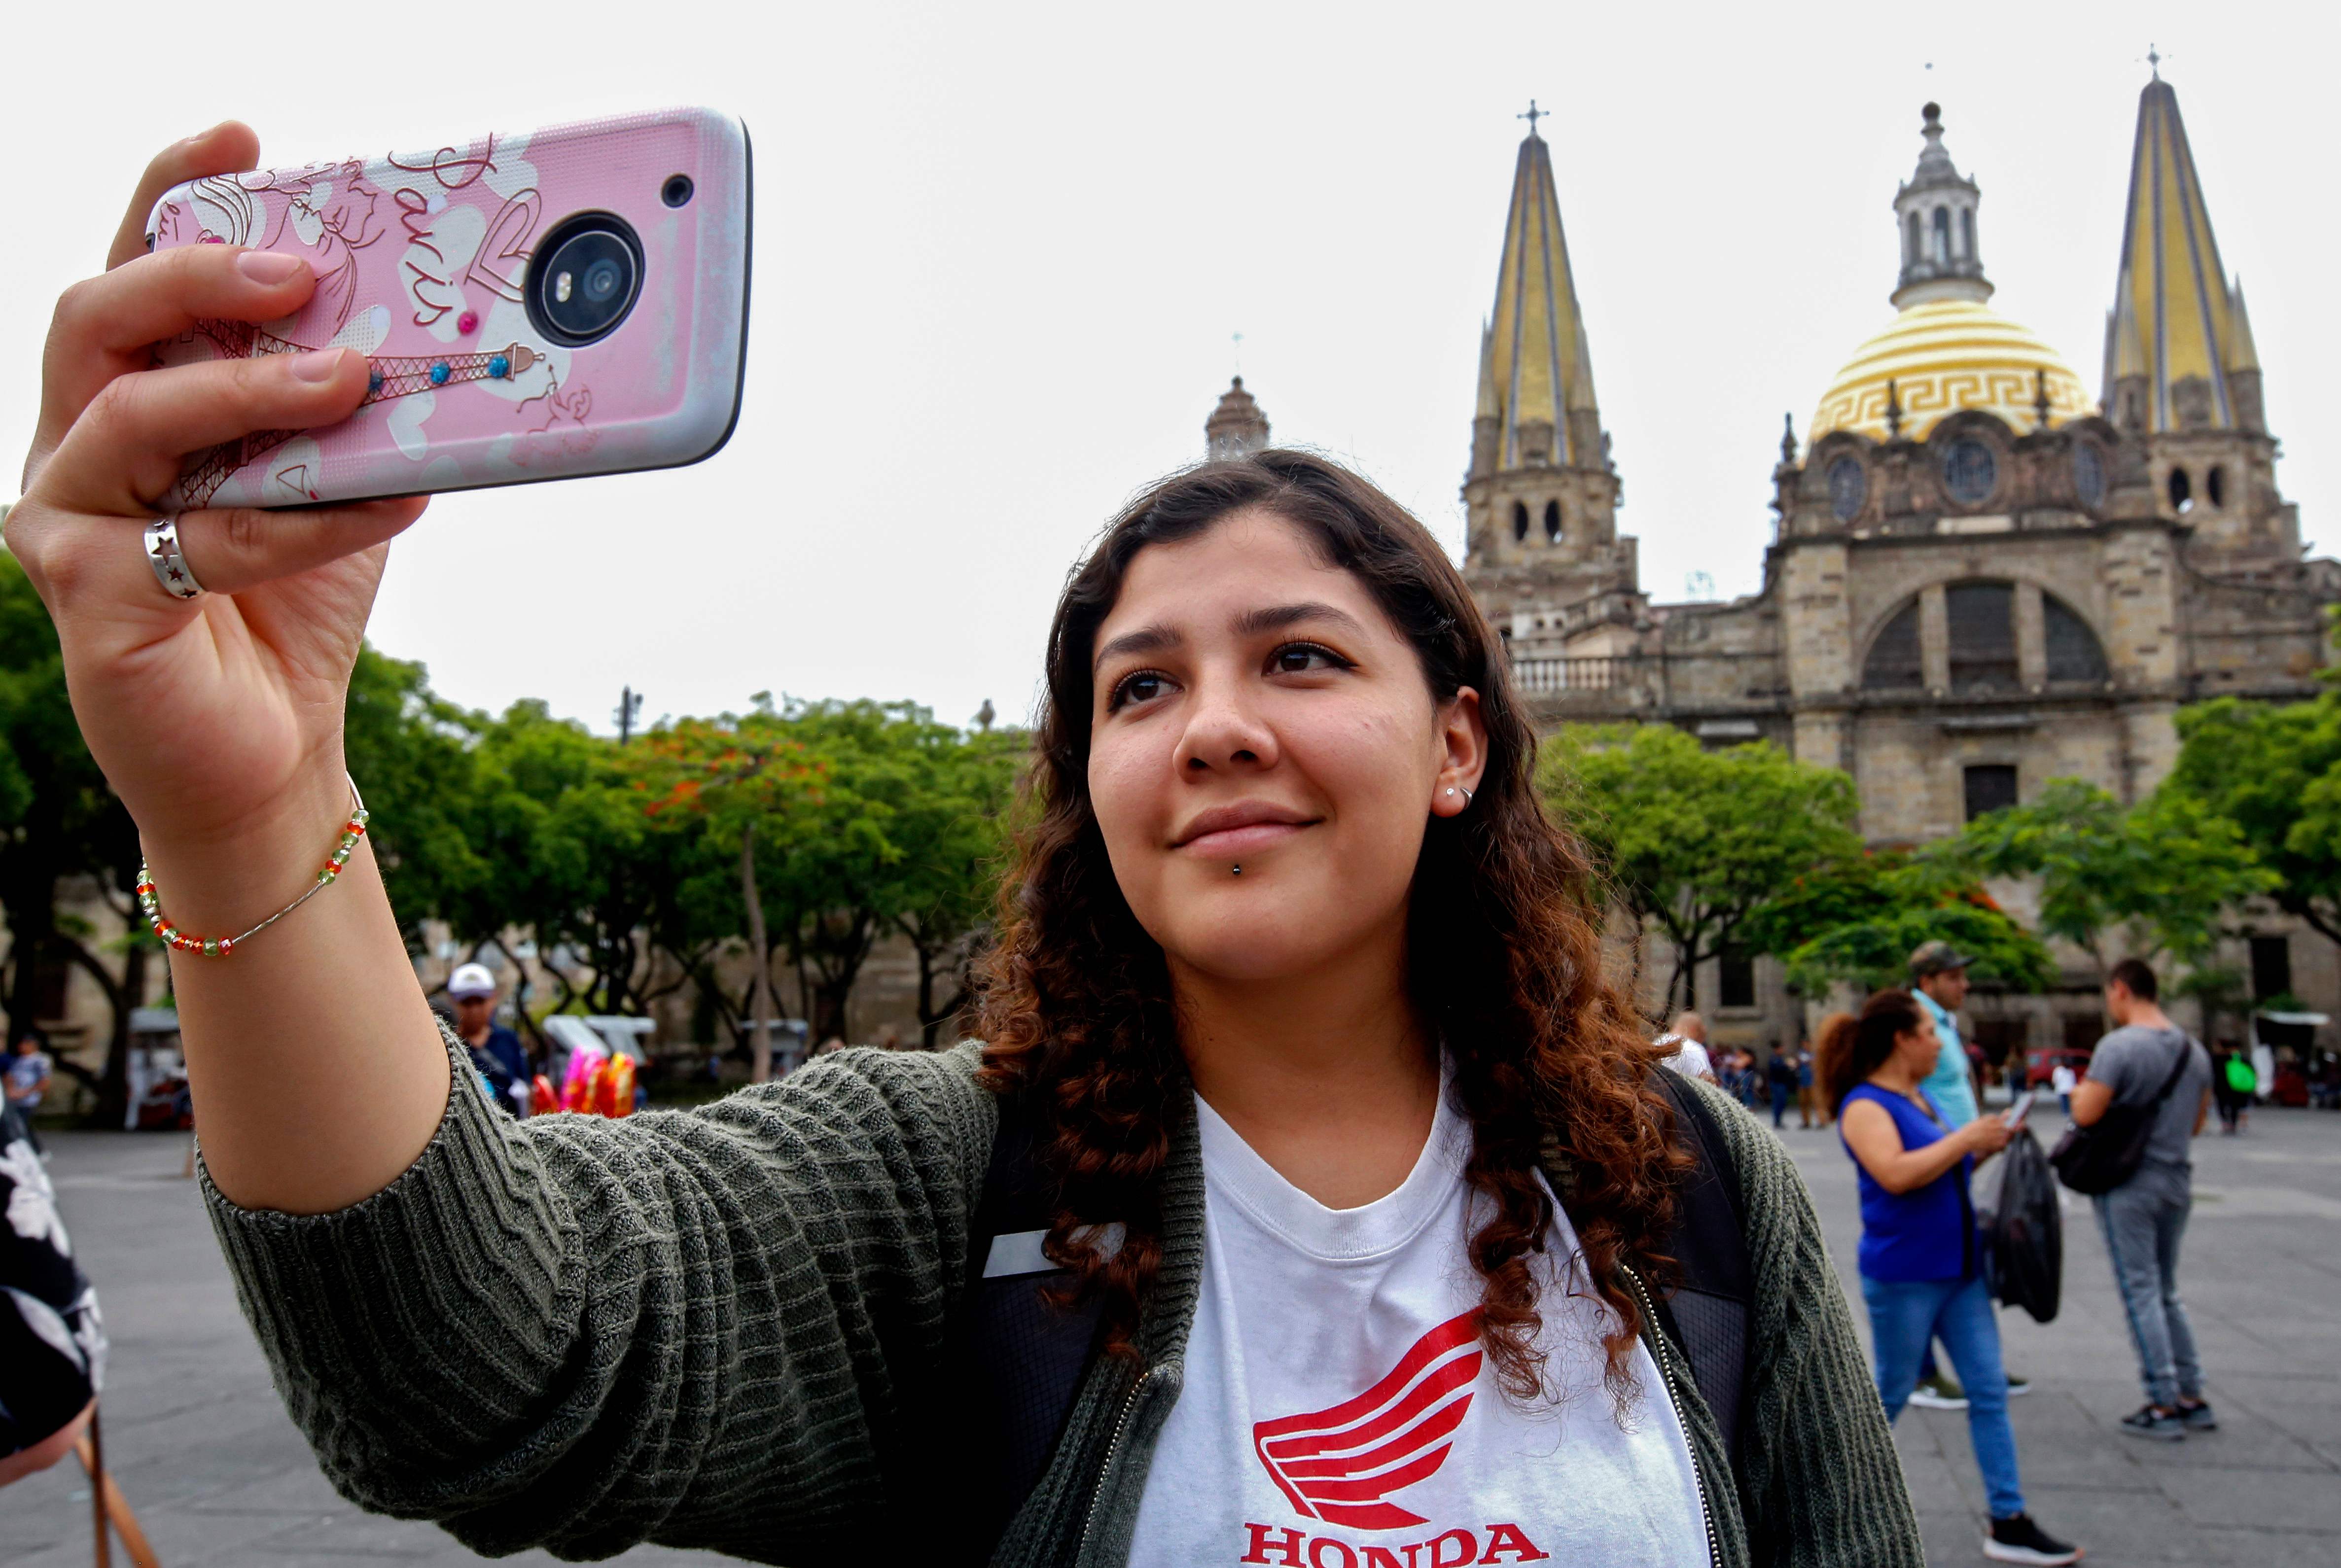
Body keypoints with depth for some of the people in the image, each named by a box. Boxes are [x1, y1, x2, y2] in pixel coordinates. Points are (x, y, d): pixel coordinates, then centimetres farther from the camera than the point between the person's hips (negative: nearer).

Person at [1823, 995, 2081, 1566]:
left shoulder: (1921, 1098, 12)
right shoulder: (1864, 1105, -15)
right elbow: (1895, 1174, -30)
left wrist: (1987, 1146, 7)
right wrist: (1966, 1138, -21)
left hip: (1959, 1269, 8)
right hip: (1903, 1276, -8)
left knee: (1990, 1392, 7)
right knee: (1890, 1396, 5)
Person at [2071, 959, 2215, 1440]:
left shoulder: (2118, 1046, -16)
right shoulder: (2194, 1049, 8)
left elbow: (2086, 1115, -20)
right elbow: (2197, 1122, 15)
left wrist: (2079, 1091, 0)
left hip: (2128, 1185, -7)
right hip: (2178, 1182, 7)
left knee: (2141, 1292, -1)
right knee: (2168, 1292, 18)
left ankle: (2164, 1405, 1)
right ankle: (2193, 1399, 19)